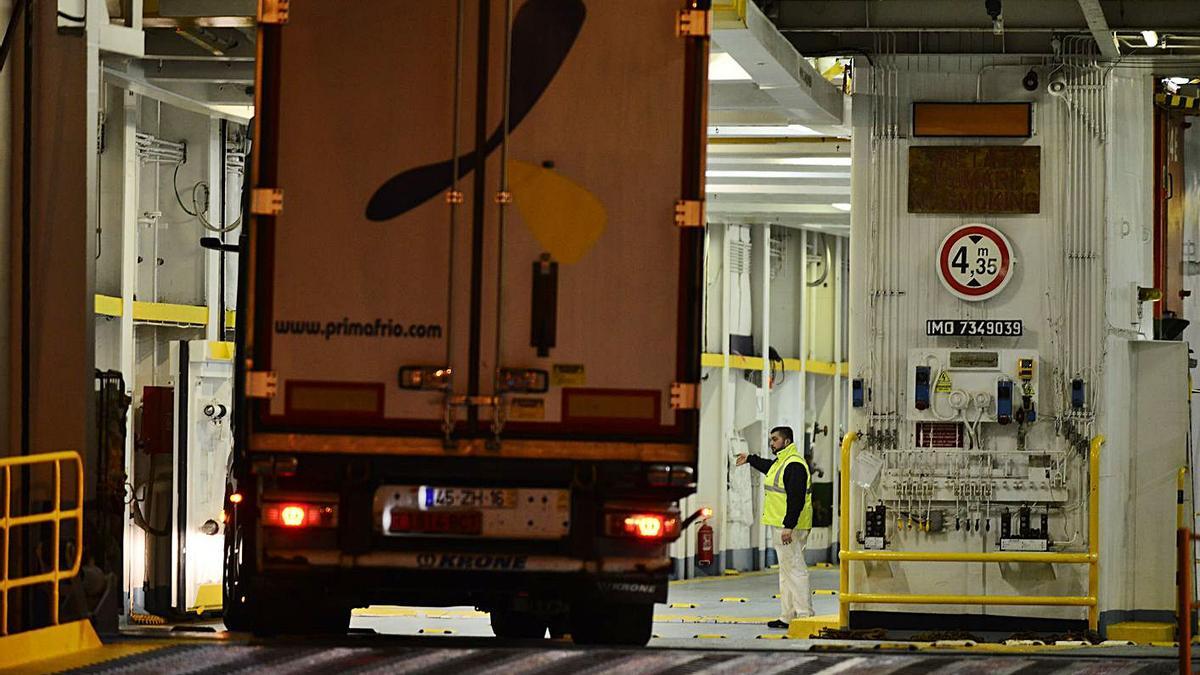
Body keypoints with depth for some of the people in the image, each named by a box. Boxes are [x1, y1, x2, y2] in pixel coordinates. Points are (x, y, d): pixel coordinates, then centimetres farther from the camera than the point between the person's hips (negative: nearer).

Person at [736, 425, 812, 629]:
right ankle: (789, 616, 18)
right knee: (786, 570, 13)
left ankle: (804, 614, -12)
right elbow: (769, 467, 42)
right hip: (782, 525, 11)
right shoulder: (781, 462, 15)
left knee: (795, 568, -11)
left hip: (791, 527, -11)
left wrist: (789, 526, -27)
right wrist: (750, 459, 56)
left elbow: (796, 498, -24)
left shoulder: (794, 465, -18)